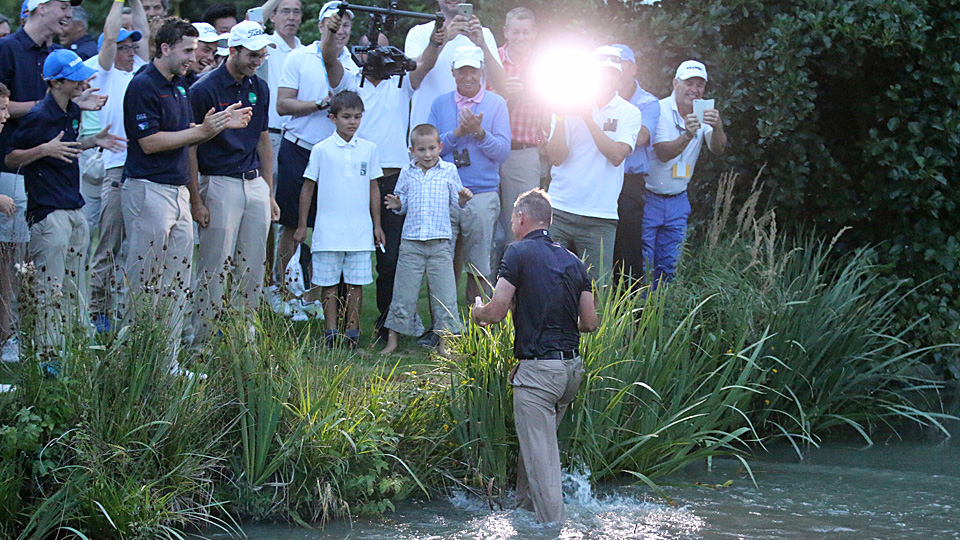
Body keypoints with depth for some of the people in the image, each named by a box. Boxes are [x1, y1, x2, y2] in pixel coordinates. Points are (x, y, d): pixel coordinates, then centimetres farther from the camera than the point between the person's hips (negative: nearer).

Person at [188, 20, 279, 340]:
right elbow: (189, 148, -8)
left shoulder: (259, 89, 11)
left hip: (255, 184, 6)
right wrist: (196, 200, -12)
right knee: (215, 268, -4)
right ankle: (203, 339, 2)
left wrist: (269, 194, 15)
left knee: (253, 268, 7)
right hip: (221, 184, -6)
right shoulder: (205, 91, -9)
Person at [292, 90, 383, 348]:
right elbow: (308, 187, 6)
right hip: (328, 228, -2)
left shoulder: (368, 149, 7)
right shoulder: (322, 150, 0)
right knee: (328, 281, 2)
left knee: (356, 281, 2)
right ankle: (331, 329, 8)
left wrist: (377, 225, 13)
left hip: (360, 230, 2)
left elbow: (373, 188, 14)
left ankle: (352, 329, 9)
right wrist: (302, 226, 6)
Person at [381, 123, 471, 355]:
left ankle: (444, 342, 9)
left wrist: (462, 199, -13)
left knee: (444, 293, 0)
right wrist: (397, 204, -6)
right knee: (403, 292, 4)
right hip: (411, 241, 1)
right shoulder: (407, 173, 9)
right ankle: (392, 340, 13)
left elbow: (455, 201, 9)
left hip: (440, 242, -1)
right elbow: (403, 202, 16)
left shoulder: (449, 171, 6)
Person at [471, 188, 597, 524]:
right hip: (573, 367, 7)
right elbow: (590, 322, 12)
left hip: (538, 368, -7)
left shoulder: (520, 253, -6)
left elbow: (496, 311, -11)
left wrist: (477, 313, 11)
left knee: (540, 455, -5)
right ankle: (525, 508, 32)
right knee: (535, 443, 22)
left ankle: (552, 524, -7)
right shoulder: (572, 261, 13)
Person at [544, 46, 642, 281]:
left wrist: (589, 119, -13)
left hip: (600, 217, -1)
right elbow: (556, 158, -2)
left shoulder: (629, 113, 5)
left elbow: (617, 156, -11)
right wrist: (560, 118, -14)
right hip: (559, 210, 1)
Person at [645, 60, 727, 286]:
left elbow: (717, 149, -12)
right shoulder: (660, 110, -13)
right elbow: (664, 153, -23)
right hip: (650, 198, -5)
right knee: (641, 262, -7)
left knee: (668, 266, 8)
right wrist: (688, 135, -41)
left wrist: (718, 128, -34)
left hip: (677, 201, 5)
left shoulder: (703, 114, 2)